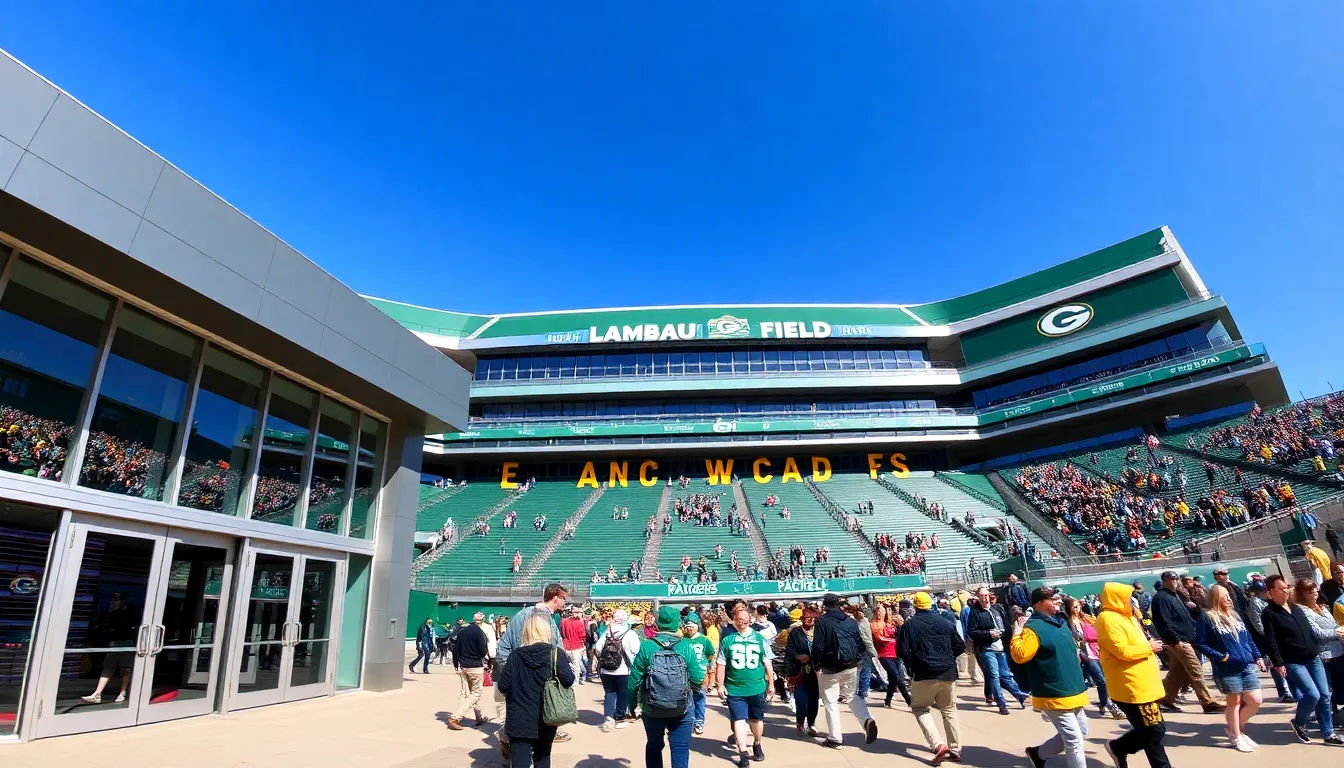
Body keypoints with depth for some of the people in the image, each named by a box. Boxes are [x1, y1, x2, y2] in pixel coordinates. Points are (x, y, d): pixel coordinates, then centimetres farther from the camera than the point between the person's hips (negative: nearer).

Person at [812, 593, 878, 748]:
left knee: (830, 702, 6)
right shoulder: (851, 621, 7)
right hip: (851, 666, 5)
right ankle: (867, 720, -3)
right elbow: (860, 643, 10)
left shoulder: (822, 621, -9)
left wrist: (817, 666, -4)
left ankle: (834, 738, 8)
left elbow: (817, 647, -12)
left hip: (830, 669, -5)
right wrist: (858, 660, 19)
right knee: (852, 697, 21)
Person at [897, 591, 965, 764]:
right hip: (948, 673, 4)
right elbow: (960, 646, 6)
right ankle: (955, 750, 20)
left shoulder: (909, 624, -7)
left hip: (924, 674, -4)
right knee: (949, 710, 21)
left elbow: (902, 652, -10)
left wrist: (913, 664, 9)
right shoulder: (945, 622, 4)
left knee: (920, 708, 13)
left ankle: (938, 744, -5)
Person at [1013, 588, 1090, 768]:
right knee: (1074, 739, -4)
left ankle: (1039, 753, 33)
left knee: (1081, 733, 19)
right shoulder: (1034, 627, -20)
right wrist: (1016, 634, -27)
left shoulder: (1060, 621, 8)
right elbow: (1020, 656, -27)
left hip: (1073, 691, 9)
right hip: (1054, 696, -9)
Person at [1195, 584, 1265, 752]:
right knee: (1234, 702, 5)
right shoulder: (1207, 618, -10)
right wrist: (1219, 657, -17)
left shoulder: (1235, 615, 11)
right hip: (1228, 668, -6)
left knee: (1255, 700, 3)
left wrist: (1257, 657, 10)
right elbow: (1200, 643, -10)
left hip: (1247, 665, 6)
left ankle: (1235, 727, 25)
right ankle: (1236, 736, 21)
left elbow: (1248, 639, 19)